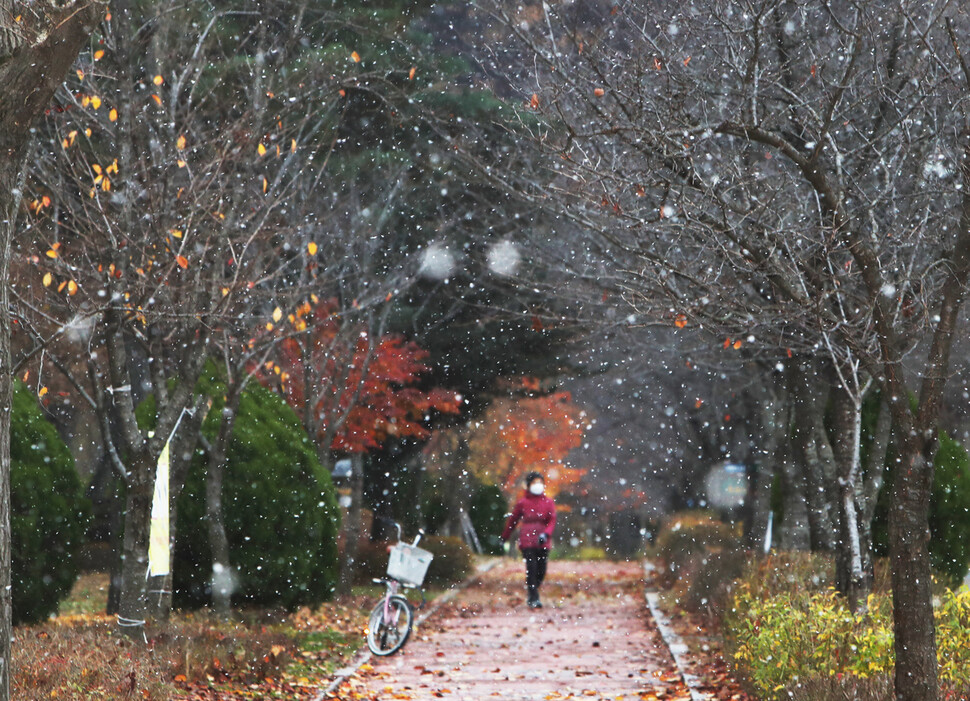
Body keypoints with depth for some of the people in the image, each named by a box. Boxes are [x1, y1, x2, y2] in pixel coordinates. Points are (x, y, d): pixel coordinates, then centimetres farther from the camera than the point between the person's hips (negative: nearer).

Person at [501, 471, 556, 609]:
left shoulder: (549, 502, 8)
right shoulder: (523, 502, 4)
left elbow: (552, 521, 2)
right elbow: (512, 520, 13)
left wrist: (546, 534, -17)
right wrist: (504, 537, 19)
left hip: (543, 542, 2)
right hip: (527, 540, -2)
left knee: (541, 571, 3)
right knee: (531, 569, -12)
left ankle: (532, 595, 23)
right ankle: (534, 599, -10)